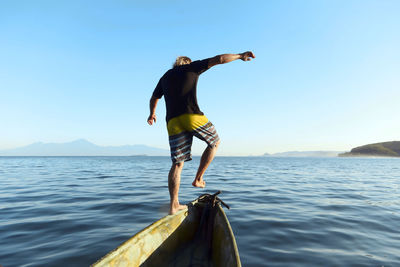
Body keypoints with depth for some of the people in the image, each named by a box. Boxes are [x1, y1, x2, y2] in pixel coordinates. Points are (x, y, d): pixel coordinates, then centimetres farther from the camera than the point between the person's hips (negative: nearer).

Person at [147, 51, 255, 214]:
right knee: (215, 142, 19)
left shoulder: (165, 77, 28)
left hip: (173, 122, 5)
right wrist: (240, 56, 25)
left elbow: (153, 99, 41)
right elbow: (219, 59, 11)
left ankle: (174, 205, 8)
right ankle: (198, 179, 15)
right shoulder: (192, 67, 15)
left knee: (177, 164, 8)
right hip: (192, 116, -5)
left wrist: (152, 114, 59)